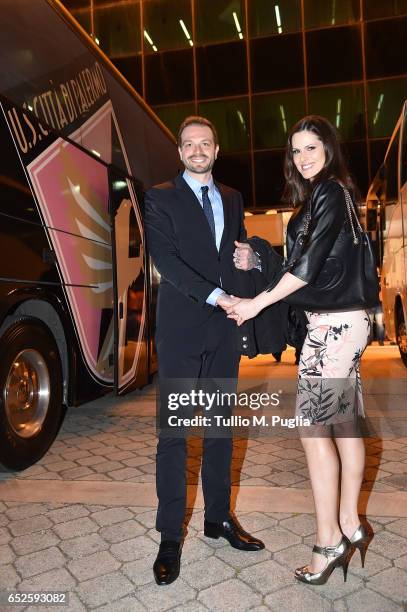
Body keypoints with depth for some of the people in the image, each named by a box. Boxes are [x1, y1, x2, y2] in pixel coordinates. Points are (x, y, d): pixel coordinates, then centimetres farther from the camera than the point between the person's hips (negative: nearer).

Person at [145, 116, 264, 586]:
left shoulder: (232, 199, 18)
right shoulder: (161, 197, 2)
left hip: (224, 327, 5)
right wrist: (216, 296, -17)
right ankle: (170, 537, 12)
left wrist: (249, 256, -1)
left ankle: (219, 517, 27)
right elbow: (165, 260, -10)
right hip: (181, 327, -5)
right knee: (174, 432, -1)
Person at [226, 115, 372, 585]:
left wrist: (256, 303, -14)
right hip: (343, 321, 10)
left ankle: (328, 542, 9)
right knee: (343, 424, 14)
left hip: (333, 324, -10)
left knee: (312, 427, -5)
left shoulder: (328, 192, -11)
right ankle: (349, 526, 28)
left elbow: (310, 263, -19)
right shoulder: (325, 194, 18)